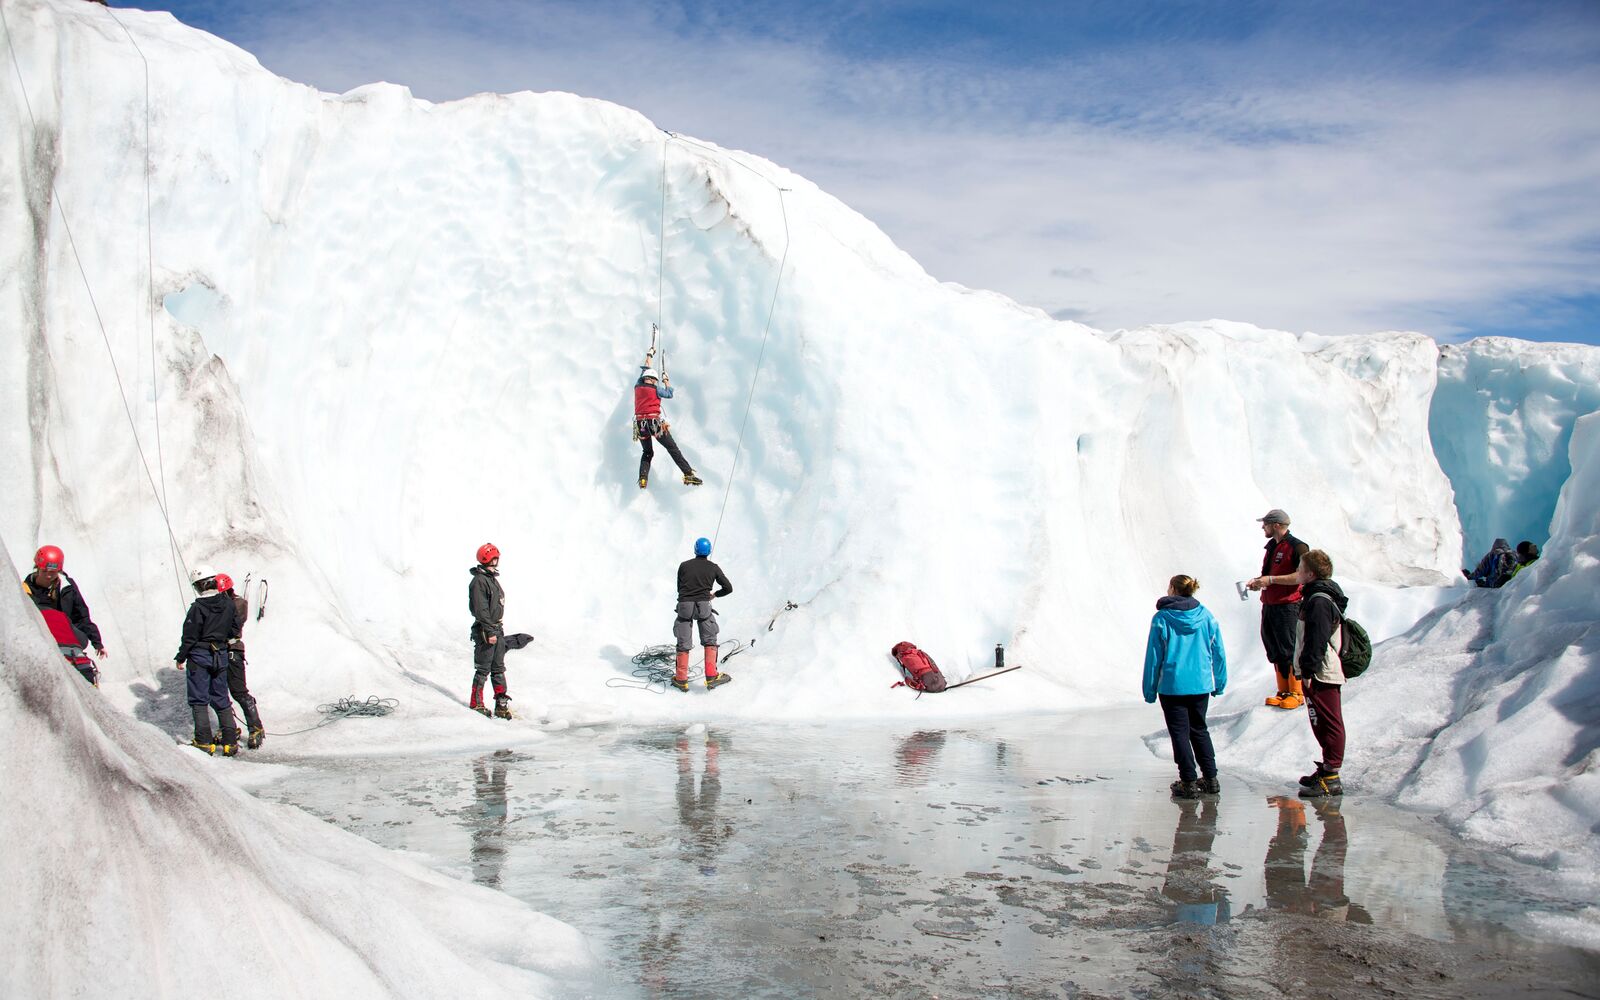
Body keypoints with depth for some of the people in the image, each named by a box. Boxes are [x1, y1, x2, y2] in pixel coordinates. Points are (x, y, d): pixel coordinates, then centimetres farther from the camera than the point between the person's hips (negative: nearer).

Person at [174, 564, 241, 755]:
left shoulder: (198, 608, -16)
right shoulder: (228, 603, 0)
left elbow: (190, 636, -11)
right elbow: (235, 629, 8)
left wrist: (181, 657, 2)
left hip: (200, 656, -5)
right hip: (221, 656, 5)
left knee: (199, 699, 4)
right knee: (221, 699, 12)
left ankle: (204, 741, 1)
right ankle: (230, 741, 8)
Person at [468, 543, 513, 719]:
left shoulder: (492, 578, 16)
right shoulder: (478, 581, -14)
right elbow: (481, 609, -19)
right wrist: (490, 631, -21)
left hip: (497, 629, 9)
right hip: (485, 631, -9)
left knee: (498, 669, 10)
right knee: (483, 670, -1)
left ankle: (501, 704, 13)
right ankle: (477, 704, 8)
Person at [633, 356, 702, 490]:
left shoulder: (637, 387, 11)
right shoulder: (655, 389, -2)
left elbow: (644, 370, 28)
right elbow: (669, 394, 14)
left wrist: (649, 356, 42)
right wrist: (666, 381, 29)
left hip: (640, 424, 4)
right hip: (655, 422, -4)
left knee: (647, 452, 19)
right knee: (672, 448, 1)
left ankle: (643, 478, -3)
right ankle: (688, 474, -5)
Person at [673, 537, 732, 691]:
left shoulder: (684, 565, 7)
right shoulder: (713, 568, 5)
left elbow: (679, 588, 16)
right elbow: (728, 588, 9)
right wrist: (714, 594, 27)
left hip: (684, 605, 1)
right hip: (703, 606, -1)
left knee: (683, 644, 8)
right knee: (710, 641, 11)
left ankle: (681, 680, 12)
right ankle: (711, 677, 4)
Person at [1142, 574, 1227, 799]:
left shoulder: (1161, 619, -9)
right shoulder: (1206, 617, 1)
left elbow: (1153, 657, -7)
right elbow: (1218, 653, 5)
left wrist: (1150, 690, 0)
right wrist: (1219, 684, 16)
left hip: (1172, 686, -4)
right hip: (1201, 685, 4)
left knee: (1180, 732, 6)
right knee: (1199, 729, 19)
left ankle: (1189, 782, 5)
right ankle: (1210, 779, 21)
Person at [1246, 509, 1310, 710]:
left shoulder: (1297, 547, -11)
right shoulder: (1272, 546, 16)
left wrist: (1271, 580, -21)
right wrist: (1258, 581, 8)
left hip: (1288, 606, -9)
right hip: (1269, 605, 9)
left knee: (1289, 650, -5)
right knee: (1274, 651, 11)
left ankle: (1297, 693, 5)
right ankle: (1283, 691, 19)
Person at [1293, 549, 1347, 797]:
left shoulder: (1319, 601, -18)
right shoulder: (1317, 596, 17)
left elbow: (1317, 641, -23)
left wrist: (1308, 671, -21)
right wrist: (1307, 670, 24)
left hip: (1321, 675, -11)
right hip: (1323, 672, 11)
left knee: (1328, 724, -6)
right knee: (1322, 723, 17)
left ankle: (1331, 778, -3)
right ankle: (1328, 769, 25)